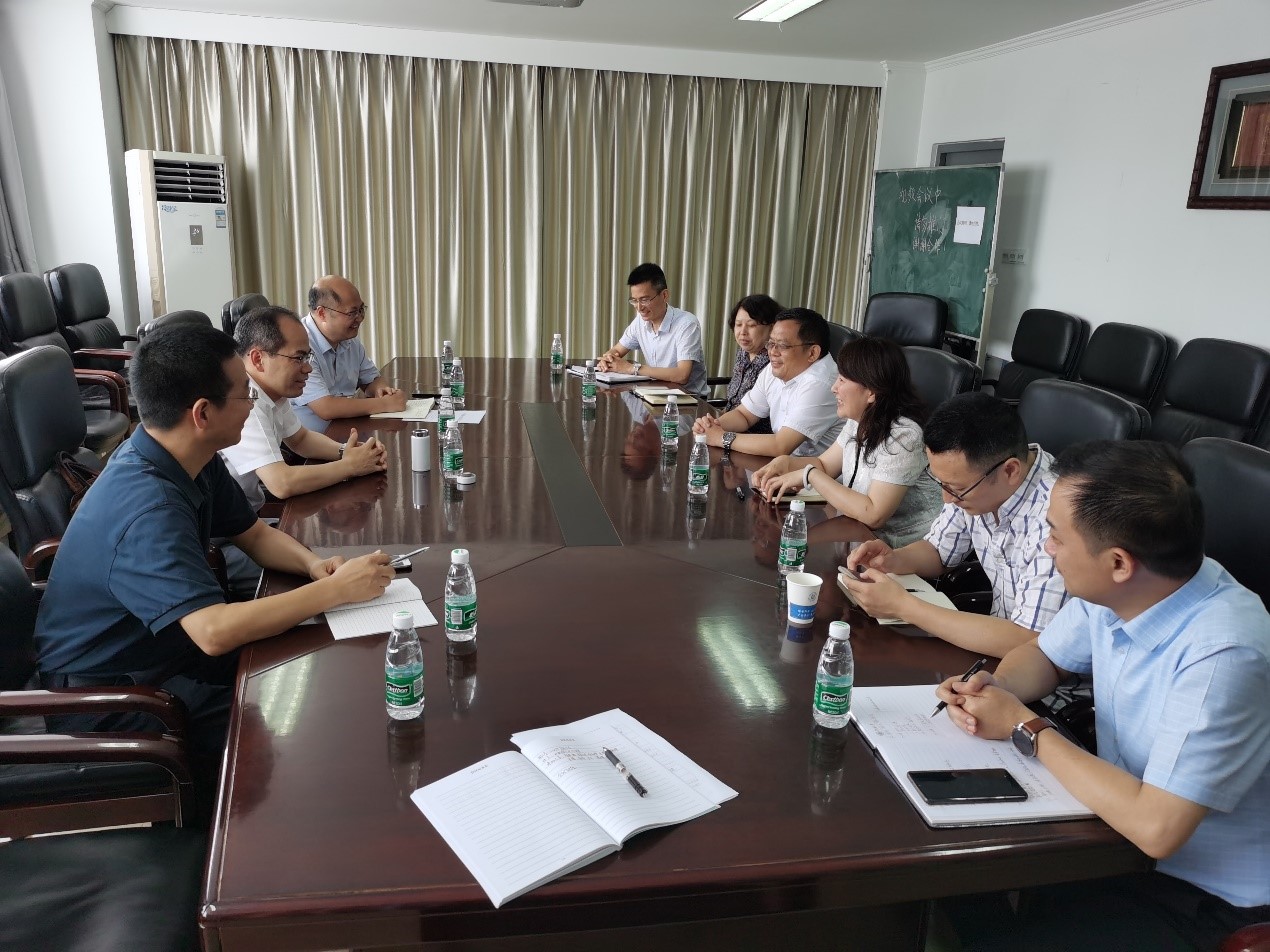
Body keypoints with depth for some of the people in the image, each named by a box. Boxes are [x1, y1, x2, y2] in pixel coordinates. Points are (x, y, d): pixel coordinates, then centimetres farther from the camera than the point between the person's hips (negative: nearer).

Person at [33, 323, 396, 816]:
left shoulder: (190, 461, -4)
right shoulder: (145, 508, -33)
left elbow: (254, 533, 7)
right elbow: (215, 632, -42)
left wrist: (313, 564, -14)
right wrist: (335, 590, -35)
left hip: (160, 649, 9)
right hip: (107, 701, -8)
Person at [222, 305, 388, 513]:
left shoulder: (272, 390, 2)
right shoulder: (243, 402, -24)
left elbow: (300, 439, 16)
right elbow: (283, 484, -29)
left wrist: (345, 451, -2)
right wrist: (349, 466, -16)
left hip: (254, 512, 7)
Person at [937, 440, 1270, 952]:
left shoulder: (1222, 655, -32)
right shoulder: (1112, 591, -10)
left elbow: (1155, 828, -32)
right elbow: (1042, 655, 9)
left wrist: (1025, 729, -21)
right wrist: (991, 688, -13)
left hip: (1207, 895, -6)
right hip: (1126, 816, 7)